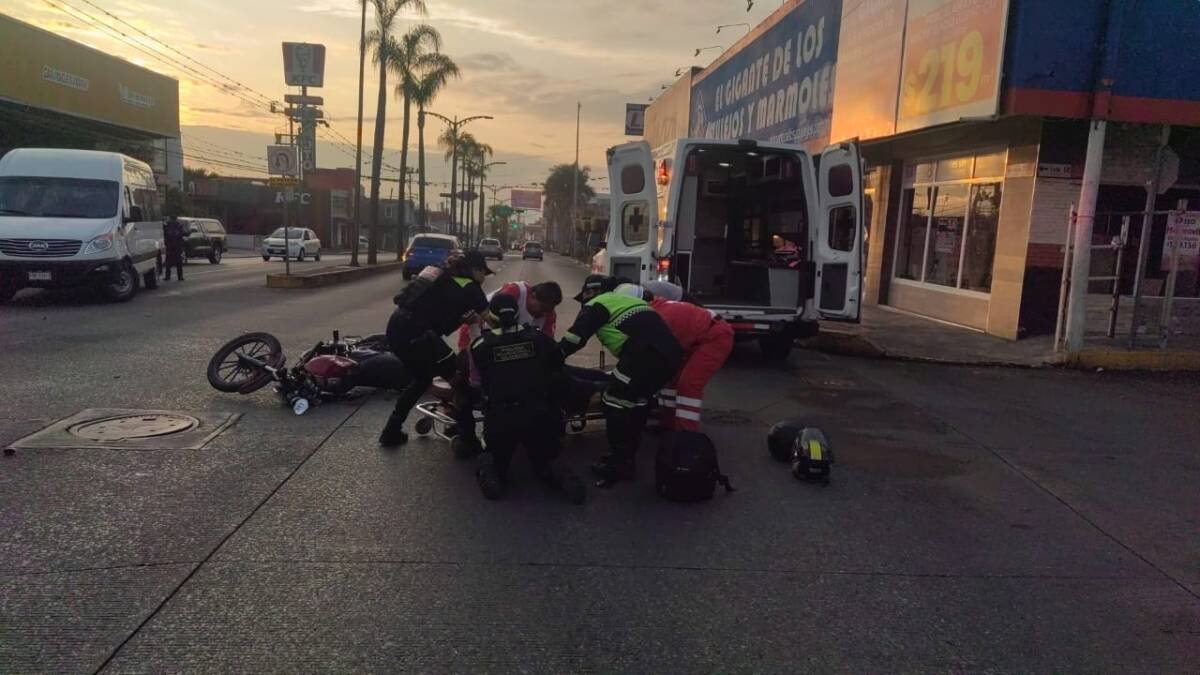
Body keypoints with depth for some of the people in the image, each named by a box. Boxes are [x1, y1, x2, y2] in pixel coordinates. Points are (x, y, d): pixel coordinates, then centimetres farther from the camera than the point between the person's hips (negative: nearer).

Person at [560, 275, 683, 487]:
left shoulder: (596, 304, 11)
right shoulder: (625, 299, 36)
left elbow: (575, 337, 3)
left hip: (647, 353, -9)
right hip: (670, 351, 9)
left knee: (616, 401, -1)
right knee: (637, 400, 21)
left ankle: (620, 464, 2)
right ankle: (627, 455, 28)